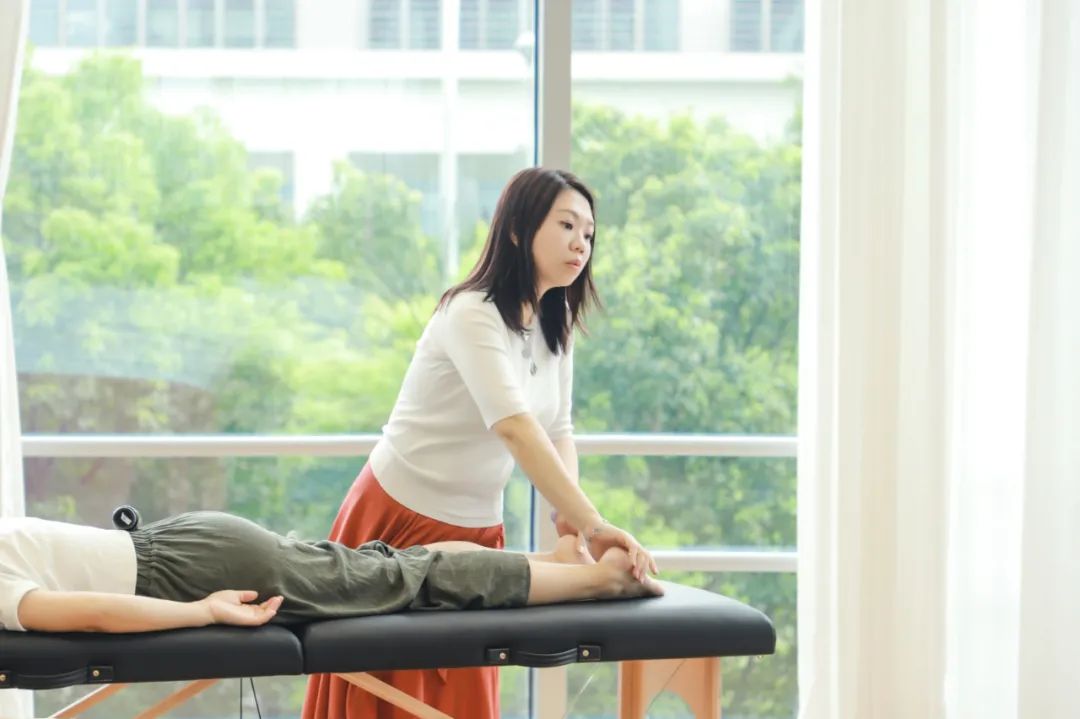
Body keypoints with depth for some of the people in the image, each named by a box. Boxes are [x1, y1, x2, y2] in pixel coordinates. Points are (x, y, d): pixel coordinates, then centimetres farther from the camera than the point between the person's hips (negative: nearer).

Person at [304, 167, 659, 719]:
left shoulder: (555, 325, 4)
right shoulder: (473, 314, -22)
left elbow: (557, 430, 4)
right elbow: (515, 427, -34)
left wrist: (567, 518, -15)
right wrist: (593, 524, -42)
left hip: (476, 529, 7)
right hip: (399, 521, -7)